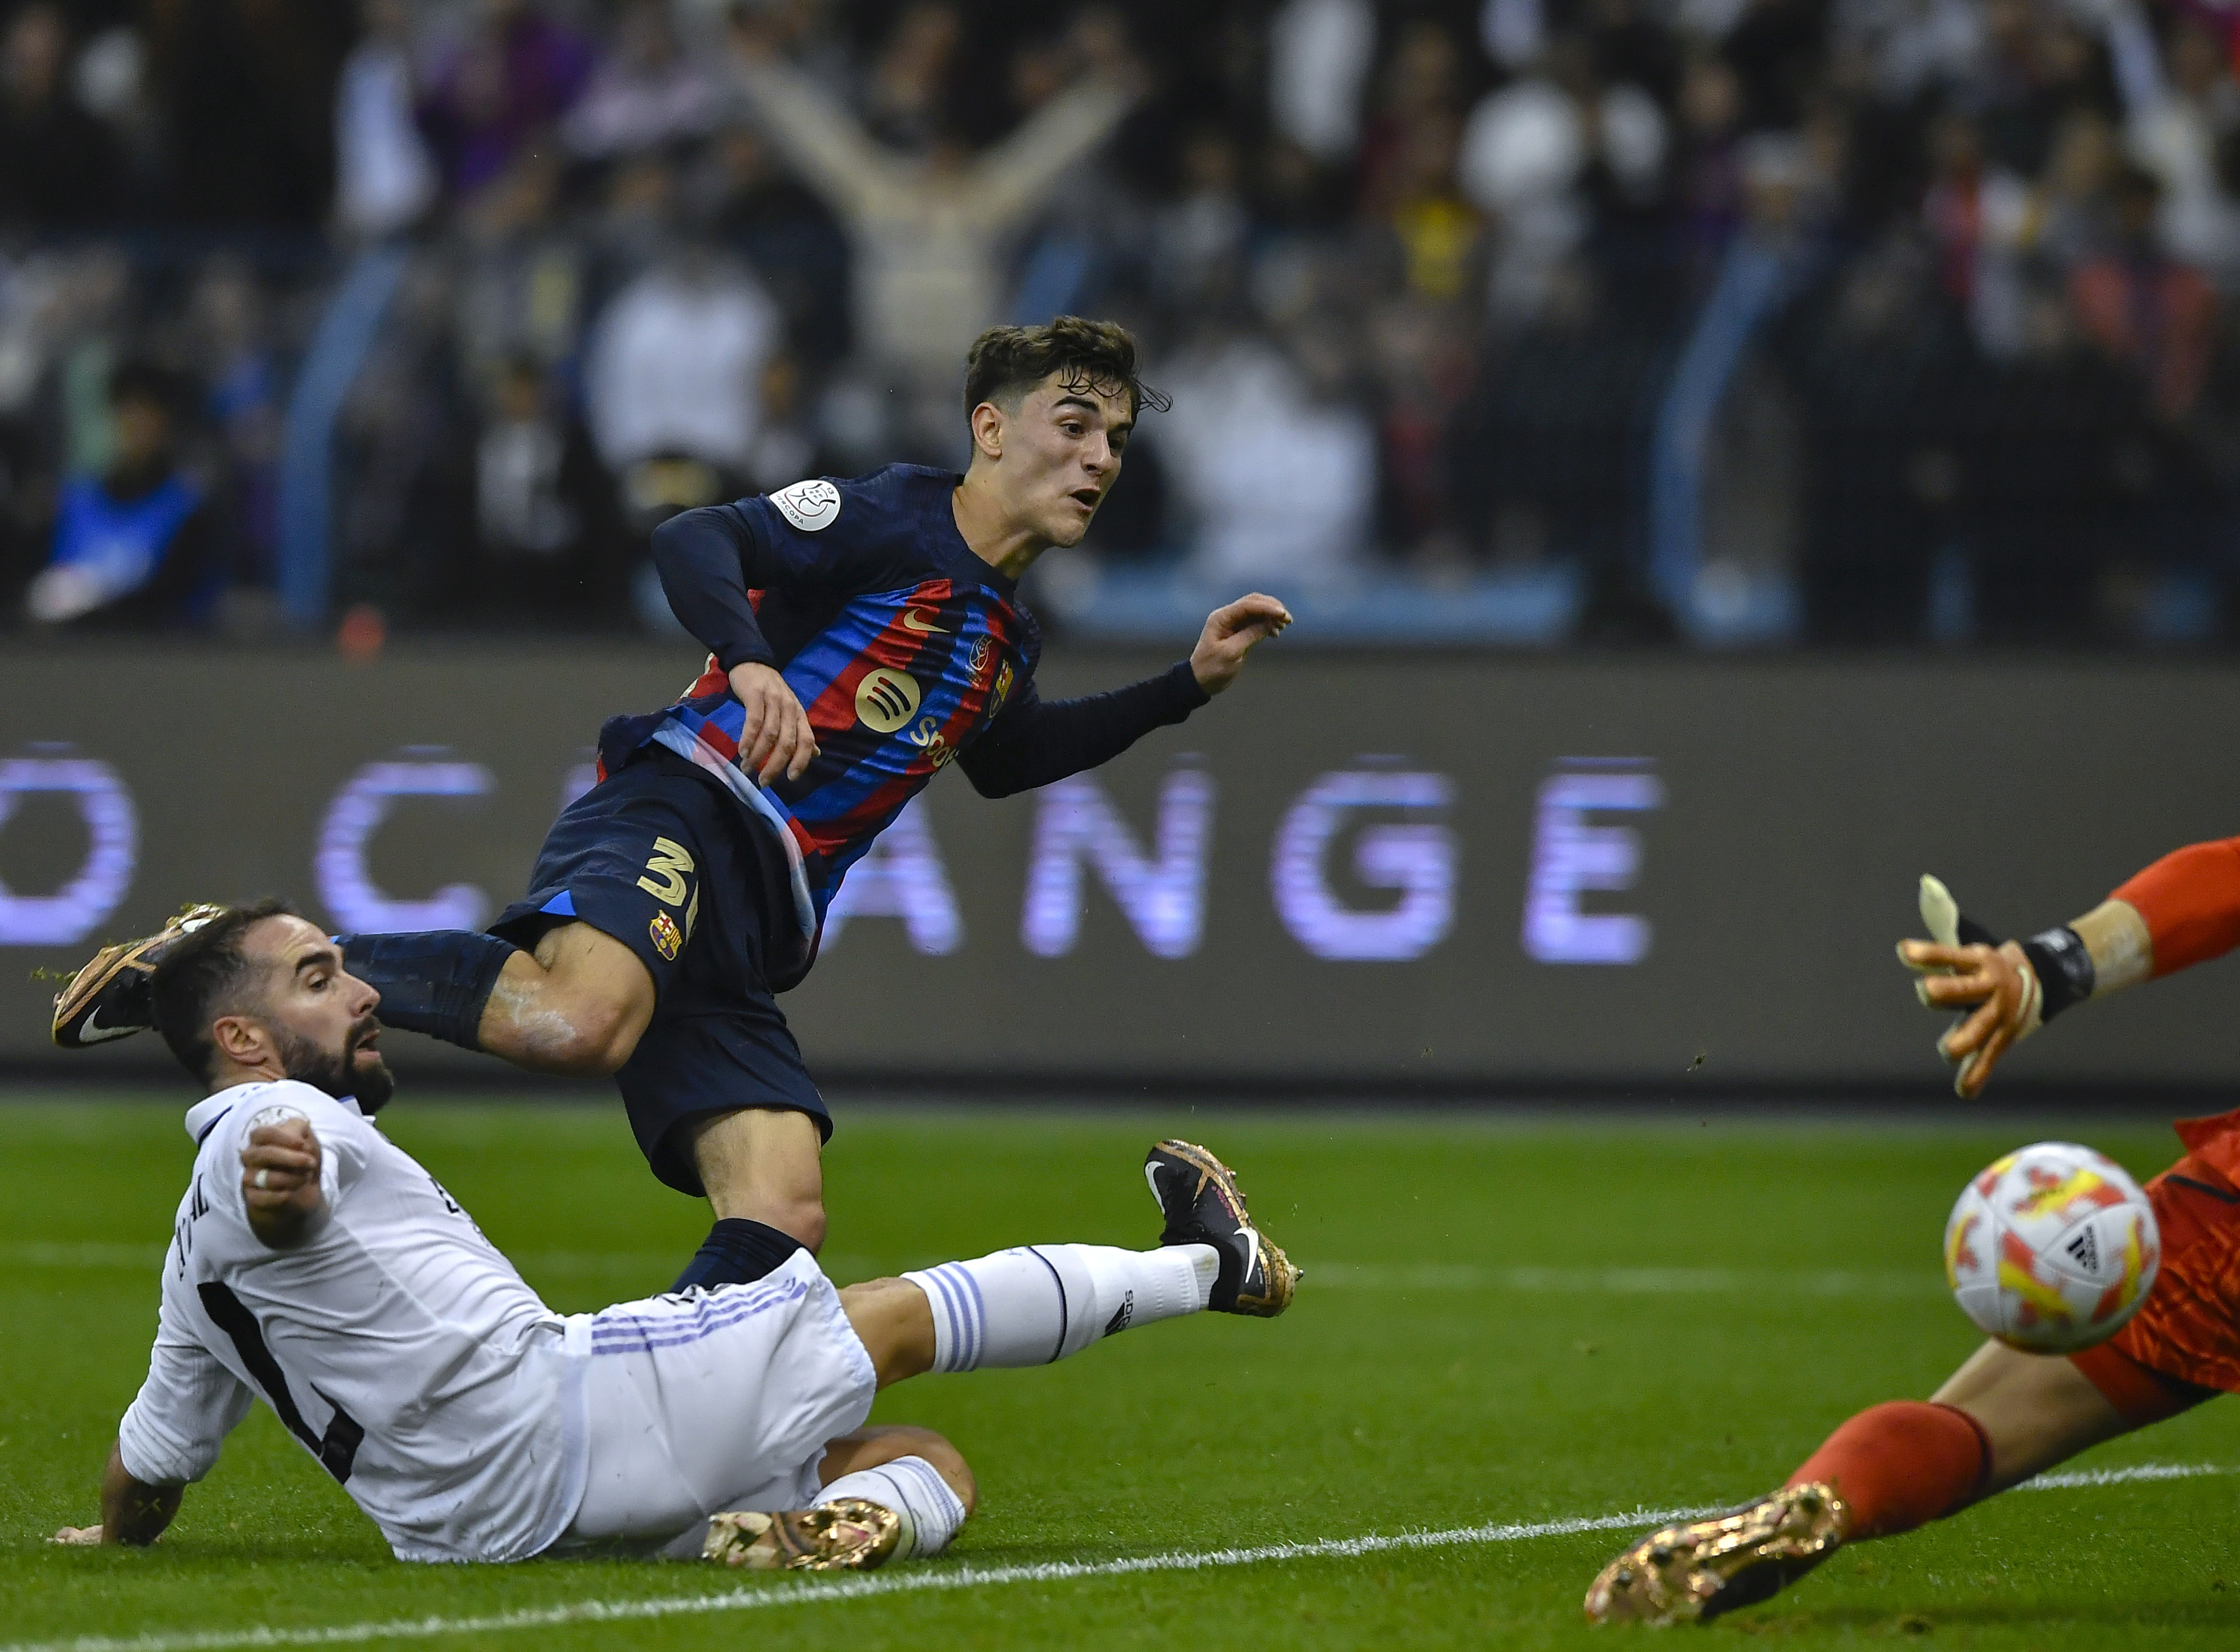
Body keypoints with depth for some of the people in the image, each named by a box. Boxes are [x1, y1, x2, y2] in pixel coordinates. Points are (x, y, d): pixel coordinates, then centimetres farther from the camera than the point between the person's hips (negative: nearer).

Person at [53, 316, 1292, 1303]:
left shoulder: (1003, 632, 26)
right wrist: (750, 662, -31)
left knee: (783, 1215, -9)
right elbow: (693, 540, -12)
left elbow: (1002, 759, 47)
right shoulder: (896, 521, 0)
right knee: (573, 1020, -39)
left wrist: (1187, 686, 40)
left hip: (746, 928, 9)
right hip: (684, 816, -9)